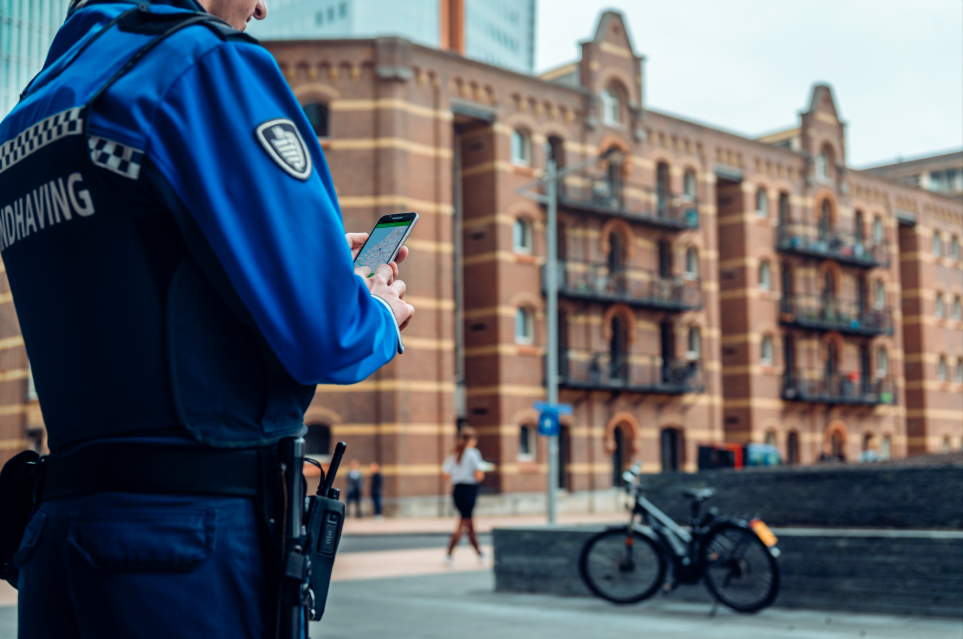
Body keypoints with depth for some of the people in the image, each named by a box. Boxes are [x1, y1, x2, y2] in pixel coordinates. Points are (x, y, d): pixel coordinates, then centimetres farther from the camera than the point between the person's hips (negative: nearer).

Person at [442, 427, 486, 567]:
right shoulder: (473, 453, -8)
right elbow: (479, 475, -15)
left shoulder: (454, 454, 9)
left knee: (469, 523, 15)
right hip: (469, 490, -6)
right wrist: (480, 476, 6)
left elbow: (446, 475, 4)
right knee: (463, 523, -3)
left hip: (457, 490, 6)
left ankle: (480, 554, 25)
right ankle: (449, 554, -10)